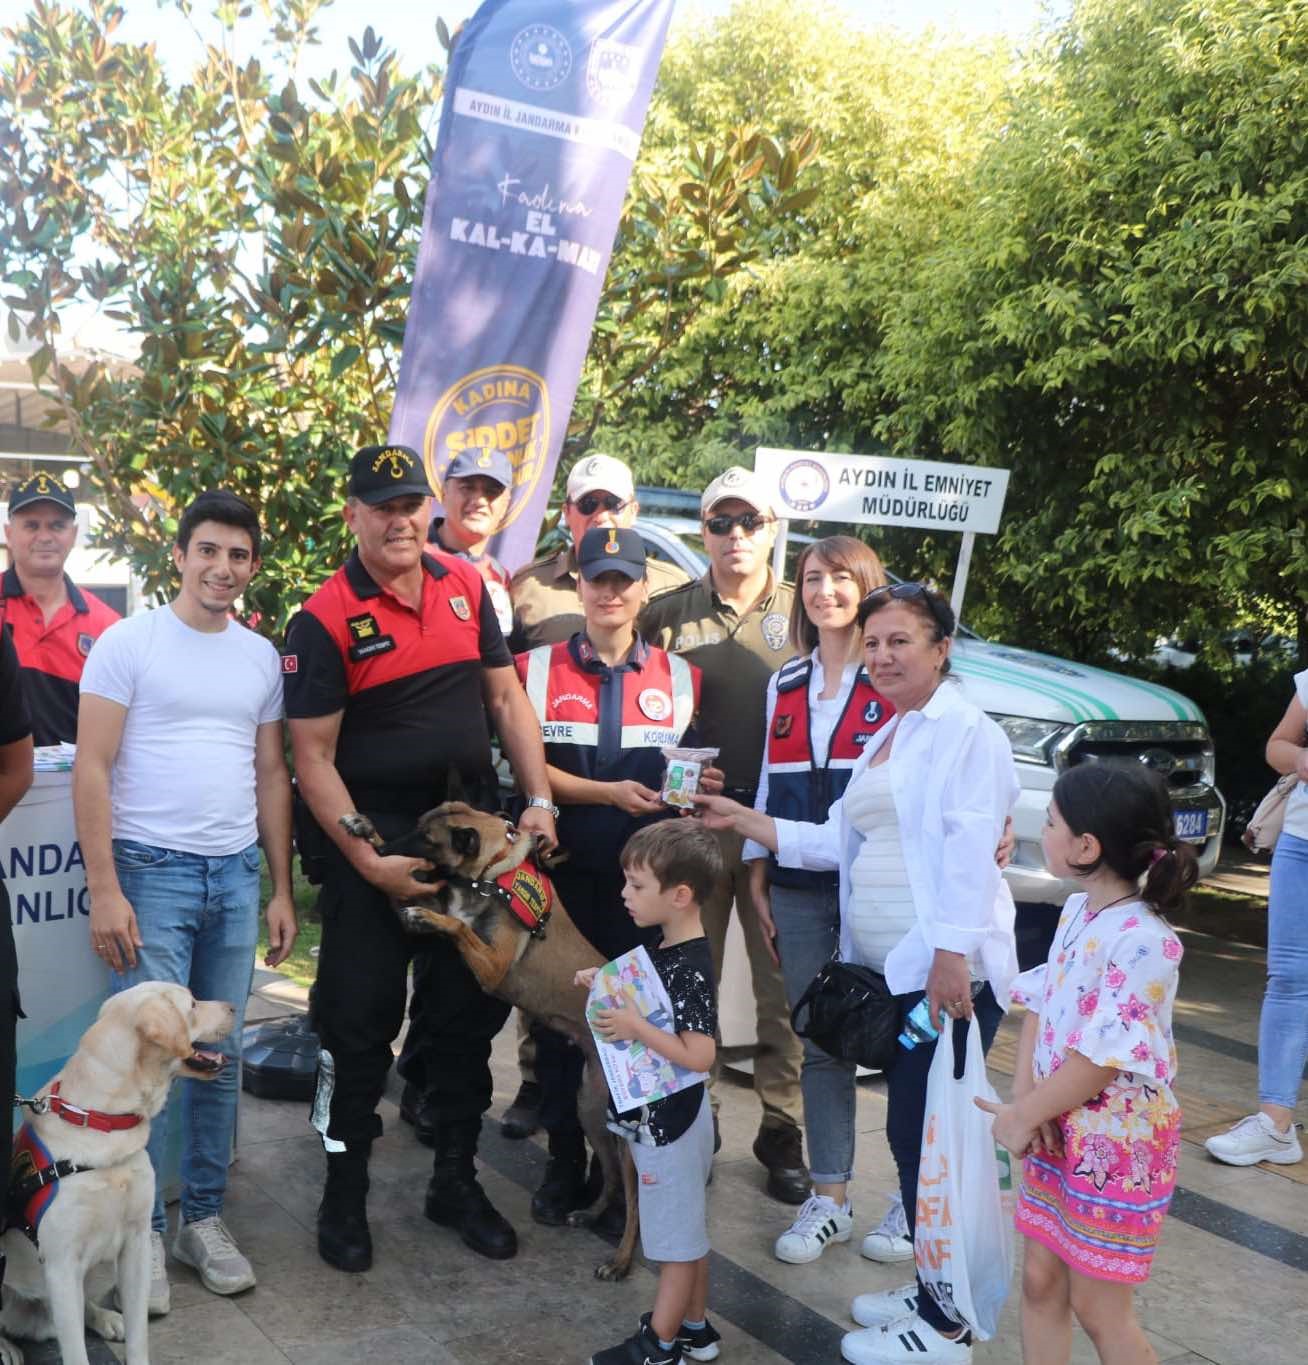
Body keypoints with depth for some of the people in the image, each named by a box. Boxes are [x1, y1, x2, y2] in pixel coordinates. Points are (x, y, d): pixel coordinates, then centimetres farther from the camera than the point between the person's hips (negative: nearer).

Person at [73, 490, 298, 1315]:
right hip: (152, 870, -4)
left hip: (237, 875, 4)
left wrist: (283, 890, 10)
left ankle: (204, 1215, 22)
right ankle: (144, 1232, 10)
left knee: (221, 1055, 9)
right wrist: (104, 889, -13)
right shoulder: (128, 642, -3)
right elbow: (93, 770, -6)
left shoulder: (262, 656, 10)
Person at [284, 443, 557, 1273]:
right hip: (374, 840, -4)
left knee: (471, 1012, 13)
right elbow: (312, 756, -12)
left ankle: (457, 1181, 30)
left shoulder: (467, 587, 3)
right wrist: (368, 862, -17)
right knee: (361, 1021, 4)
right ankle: (345, 1193, 22)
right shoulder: (325, 620, -11)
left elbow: (505, 698, 8)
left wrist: (540, 800, -1)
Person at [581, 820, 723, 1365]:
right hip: (665, 1117, 10)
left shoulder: (690, 969, -25)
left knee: (676, 1240, 6)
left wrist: (635, 1028, -27)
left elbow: (699, 1055, -29)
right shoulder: (664, 951, 4)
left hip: (669, 1123, -10)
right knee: (687, 1232, 21)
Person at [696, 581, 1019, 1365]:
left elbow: (970, 849, -17)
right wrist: (745, 822, 13)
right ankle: (933, 1292, 26)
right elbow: (839, 842, 18)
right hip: (893, 972, 9)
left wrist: (950, 954, -23)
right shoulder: (885, 741, 20)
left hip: (950, 974, -9)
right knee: (916, 1136, 13)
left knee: (924, 1137, -5)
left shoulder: (966, 732, -8)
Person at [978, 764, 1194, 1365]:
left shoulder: (1144, 941, -25)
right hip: (1059, 1131, 8)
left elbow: (1102, 1059, -24)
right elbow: (1040, 1008, 7)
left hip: (1117, 1142, -8)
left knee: (1098, 1309, 4)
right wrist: (1022, 1100, -6)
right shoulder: (1077, 911, 3)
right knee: (1040, 1282, 15)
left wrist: (1021, 1115, -13)